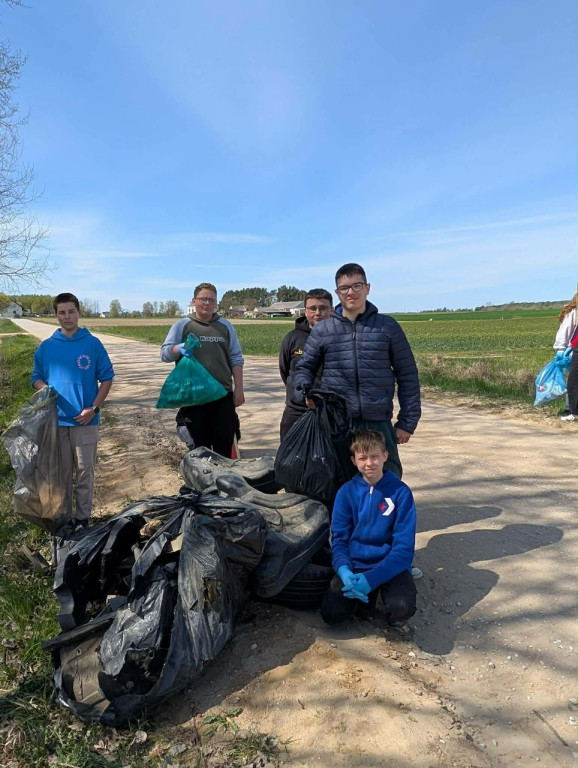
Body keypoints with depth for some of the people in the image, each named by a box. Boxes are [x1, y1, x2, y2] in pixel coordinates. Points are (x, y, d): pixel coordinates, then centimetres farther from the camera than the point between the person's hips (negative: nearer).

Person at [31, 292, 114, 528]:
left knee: (85, 471, 6)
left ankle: (82, 518, 20)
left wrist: (94, 408, -10)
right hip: (56, 420, 2)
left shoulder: (93, 344, -4)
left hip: (85, 419, -2)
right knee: (61, 472, 12)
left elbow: (106, 378, -1)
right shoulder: (46, 347, 3)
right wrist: (45, 389, -13)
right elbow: (36, 378, 10)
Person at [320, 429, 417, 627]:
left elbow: (404, 547, -12)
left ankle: (385, 590, 4)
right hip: (354, 565, 2)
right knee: (331, 613, -20)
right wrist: (343, 570, -23)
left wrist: (371, 578, -24)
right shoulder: (346, 492, -1)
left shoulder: (400, 492, -9)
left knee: (402, 609, -31)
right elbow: (339, 539, 0)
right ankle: (365, 596, 10)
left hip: (390, 565, -2)